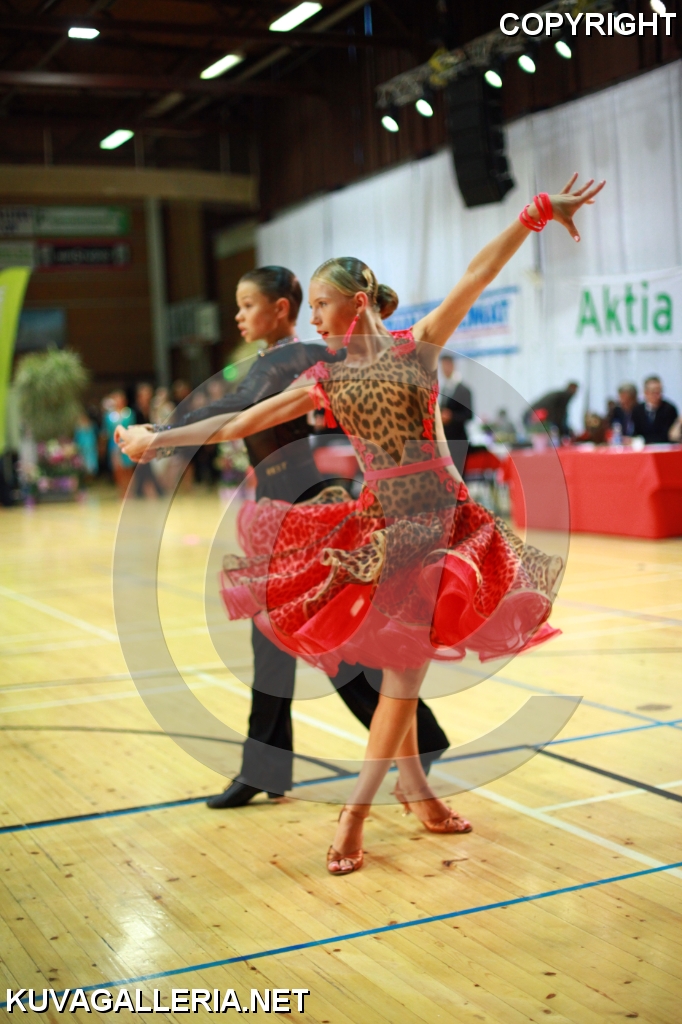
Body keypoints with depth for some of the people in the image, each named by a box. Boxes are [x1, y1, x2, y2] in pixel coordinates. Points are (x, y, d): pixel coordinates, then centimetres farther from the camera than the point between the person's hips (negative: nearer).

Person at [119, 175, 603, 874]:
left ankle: (355, 811, 3)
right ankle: (412, 784, 17)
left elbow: (477, 276, -2)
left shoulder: (417, 345, 3)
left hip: (437, 515, -2)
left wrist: (537, 214, -7)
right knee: (395, 664, 0)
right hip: (379, 518, 2)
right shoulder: (325, 382, 9)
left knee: (404, 665, -4)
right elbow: (239, 423, 11)